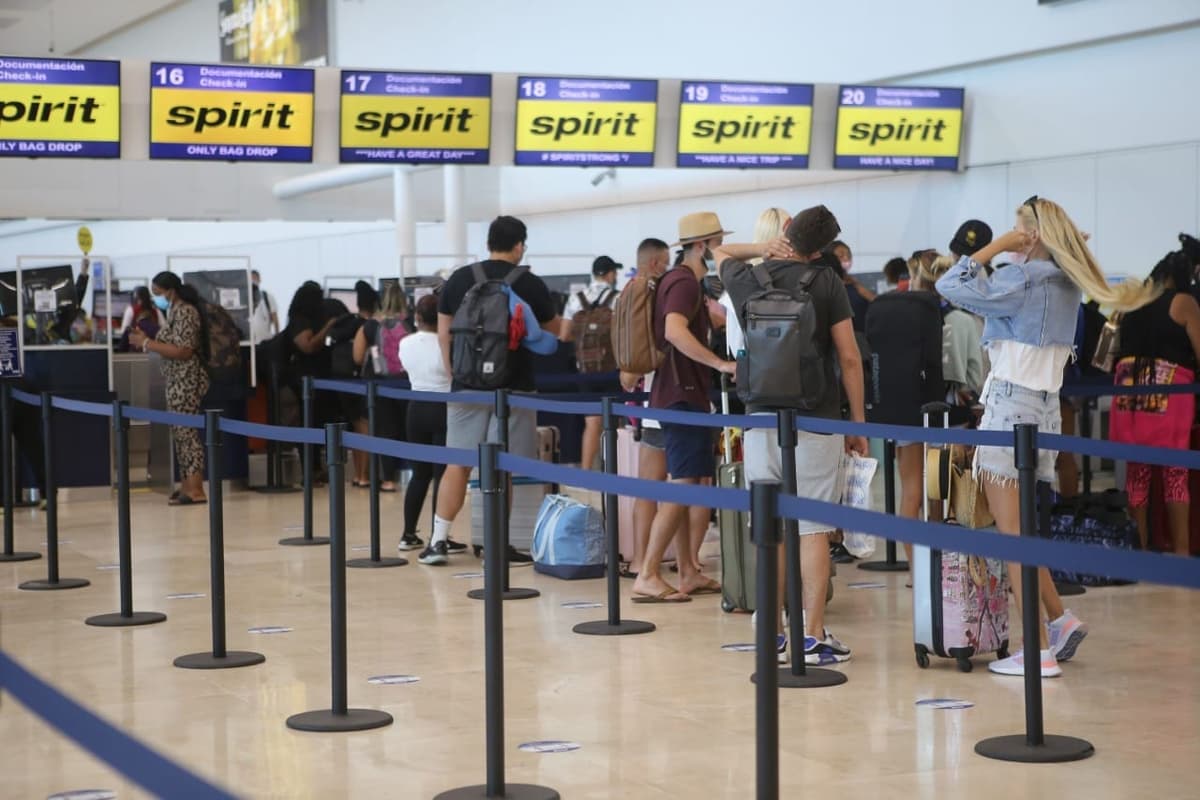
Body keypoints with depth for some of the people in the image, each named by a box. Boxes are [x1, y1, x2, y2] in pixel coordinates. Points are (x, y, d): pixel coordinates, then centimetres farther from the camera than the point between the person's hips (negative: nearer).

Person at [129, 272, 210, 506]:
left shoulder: (185, 312, -13)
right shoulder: (175, 312, 16)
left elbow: (183, 351, -21)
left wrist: (147, 343, -17)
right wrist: (146, 341, 8)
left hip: (186, 381, -10)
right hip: (177, 381, 10)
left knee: (186, 431, -10)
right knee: (180, 432, 11)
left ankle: (195, 489, -10)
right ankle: (187, 484, 16)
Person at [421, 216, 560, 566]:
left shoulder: (459, 279, 4)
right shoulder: (531, 284, -2)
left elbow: (444, 334, 7)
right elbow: (553, 332, 13)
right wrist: (561, 321, 35)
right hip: (512, 388, -2)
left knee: (458, 464, 8)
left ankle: (439, 540, 8)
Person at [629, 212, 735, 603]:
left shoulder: (683, 281, 18)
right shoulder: (685, 283, -14)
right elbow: (674, 331, -32)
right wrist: (720, 363, -34)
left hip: (683, 395, 11)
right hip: (683, 395, -11)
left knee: (687, 484, 12)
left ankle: (688, 573, 16)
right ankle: (647, 577, -13)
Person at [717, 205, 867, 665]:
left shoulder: (748, 280, 5)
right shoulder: (826, 283, -4)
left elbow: (721, 253, 31)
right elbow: (849, 358, -3)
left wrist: (763, 250, 17)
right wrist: (858, 423, 3)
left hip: (762, 420, 3)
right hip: (815, 421, -3)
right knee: (813, 529, -1)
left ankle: (772, 634, 14)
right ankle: (814, 637, -1)